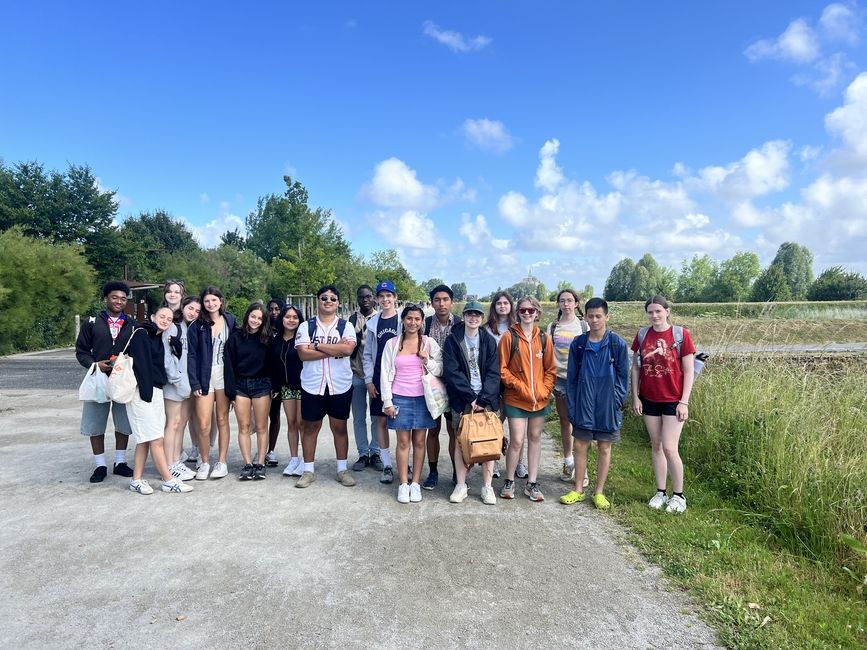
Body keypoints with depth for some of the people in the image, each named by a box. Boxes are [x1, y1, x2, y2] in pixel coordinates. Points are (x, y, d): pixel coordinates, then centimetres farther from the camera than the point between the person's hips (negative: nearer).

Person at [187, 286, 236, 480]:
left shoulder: (230, 321, 5)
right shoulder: (196, 326, 2)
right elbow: (192, 355, -1)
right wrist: (194, 383, -9)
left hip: (224, 375, 1)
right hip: (204, 376, -1)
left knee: (222, 420, 7)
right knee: (203, 424, -4)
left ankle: (221, 462, 17)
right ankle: (204, 462, 14)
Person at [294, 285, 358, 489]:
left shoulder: (346, 326, 1)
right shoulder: (306, 326, 1)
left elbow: (347, 349, -17)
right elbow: (303, 354, -12)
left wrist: (318, 345, -14)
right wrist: (335, 349, -15)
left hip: (340, 386, 0)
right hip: (312, 385, 0)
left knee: (339, 427, 9)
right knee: (310, 427, 8)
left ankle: (342, 469, 21)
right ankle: (308, 470, 21)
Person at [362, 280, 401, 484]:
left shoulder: (403, 320, -3)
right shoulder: (373, 323, 8)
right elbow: (367, 354, 10)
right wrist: (369, 379, 3)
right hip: (378, 379, 3)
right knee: (381, 421, 6)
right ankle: (387, 465, 15)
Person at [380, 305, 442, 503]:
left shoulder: (430, 343, 2)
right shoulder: (392, 343, 1)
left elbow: (439, 371, 3)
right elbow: (386, 374, 2)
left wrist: (427, 360, -15)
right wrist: (388, 401, -2)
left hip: (422, 398, 1)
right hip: (400, 398, -1)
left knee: (419, 441, 6)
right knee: (403, 441, 3)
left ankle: (415, 483, 16)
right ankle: (403, 484, 12)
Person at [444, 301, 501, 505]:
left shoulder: (489, 341, 6)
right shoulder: (453, 340, 2)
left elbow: (493, 373, 0)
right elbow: (451, 372, -6)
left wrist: (483, 399, -11)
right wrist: (471, 397, -12)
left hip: (486, 400, 1)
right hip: (461, 400, -1)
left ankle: (487, 486, 14)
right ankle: (461, 485, 16)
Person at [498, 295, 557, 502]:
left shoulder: (544, 338, 5)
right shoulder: (509, 336, -5)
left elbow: (551, 369, 8)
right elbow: (502, 368, -6)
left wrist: (545, 389, -5)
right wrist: (520, 386, -13)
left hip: (540, 399, 4)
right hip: (516, 399, -4)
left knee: (535, 438, 11)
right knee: (517, 440, -5)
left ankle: (532, 484, 22)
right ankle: (509, 481, 15)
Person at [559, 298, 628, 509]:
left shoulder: (618, 344, -6)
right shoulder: (578, 344, 0)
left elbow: (623, 377, -2)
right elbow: (571, 377, 3)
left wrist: (617, 402, -9)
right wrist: (571, 406, -1)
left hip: (607, 406, -1)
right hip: (583, 405, 2)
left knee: (604, 448, 8)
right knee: (580, 446, 8)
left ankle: (599, 492, 21)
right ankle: (578, 490, 22)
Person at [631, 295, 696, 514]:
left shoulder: (681, 334, -8)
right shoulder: (642, 335, 1)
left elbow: (688, 371, -7)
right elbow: (635, 368, 7)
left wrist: (684, 402, -10)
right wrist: (635, 397, 2)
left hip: (673, 400, -4)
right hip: (649, 400, 4)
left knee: (669, 448, -5)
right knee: (656, 446, 11)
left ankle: (679, 495, 13)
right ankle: (661, 492, 24)